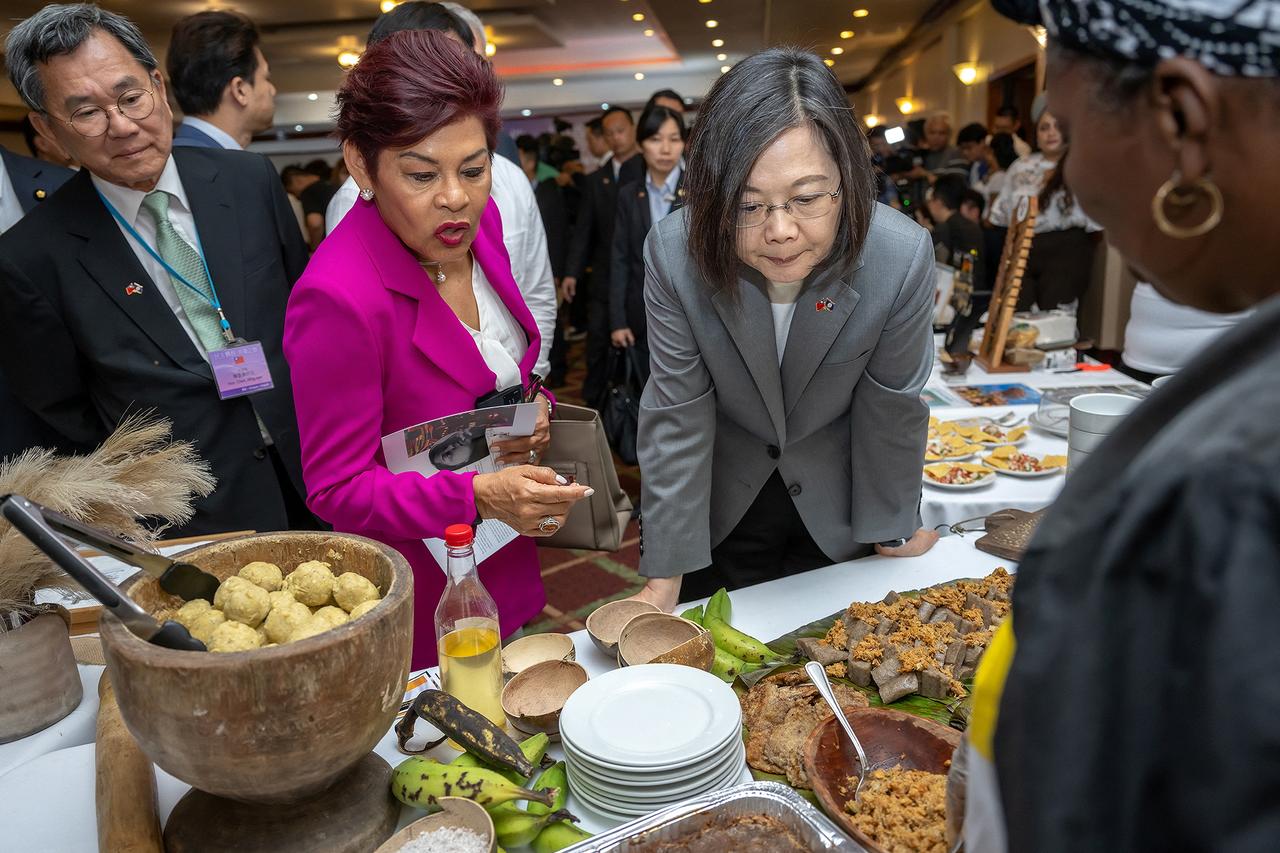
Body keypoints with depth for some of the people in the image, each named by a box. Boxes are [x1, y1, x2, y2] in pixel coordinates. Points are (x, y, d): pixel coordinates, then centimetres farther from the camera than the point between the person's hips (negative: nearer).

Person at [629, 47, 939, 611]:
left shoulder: (904, 257, -27)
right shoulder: (673, 253, -28)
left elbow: (891, 406, -13)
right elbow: (676, 416, -20)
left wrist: (894, 529, 1)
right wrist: (664, 574, -15)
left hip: (838, 509, 1)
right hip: (719, 504, 0)